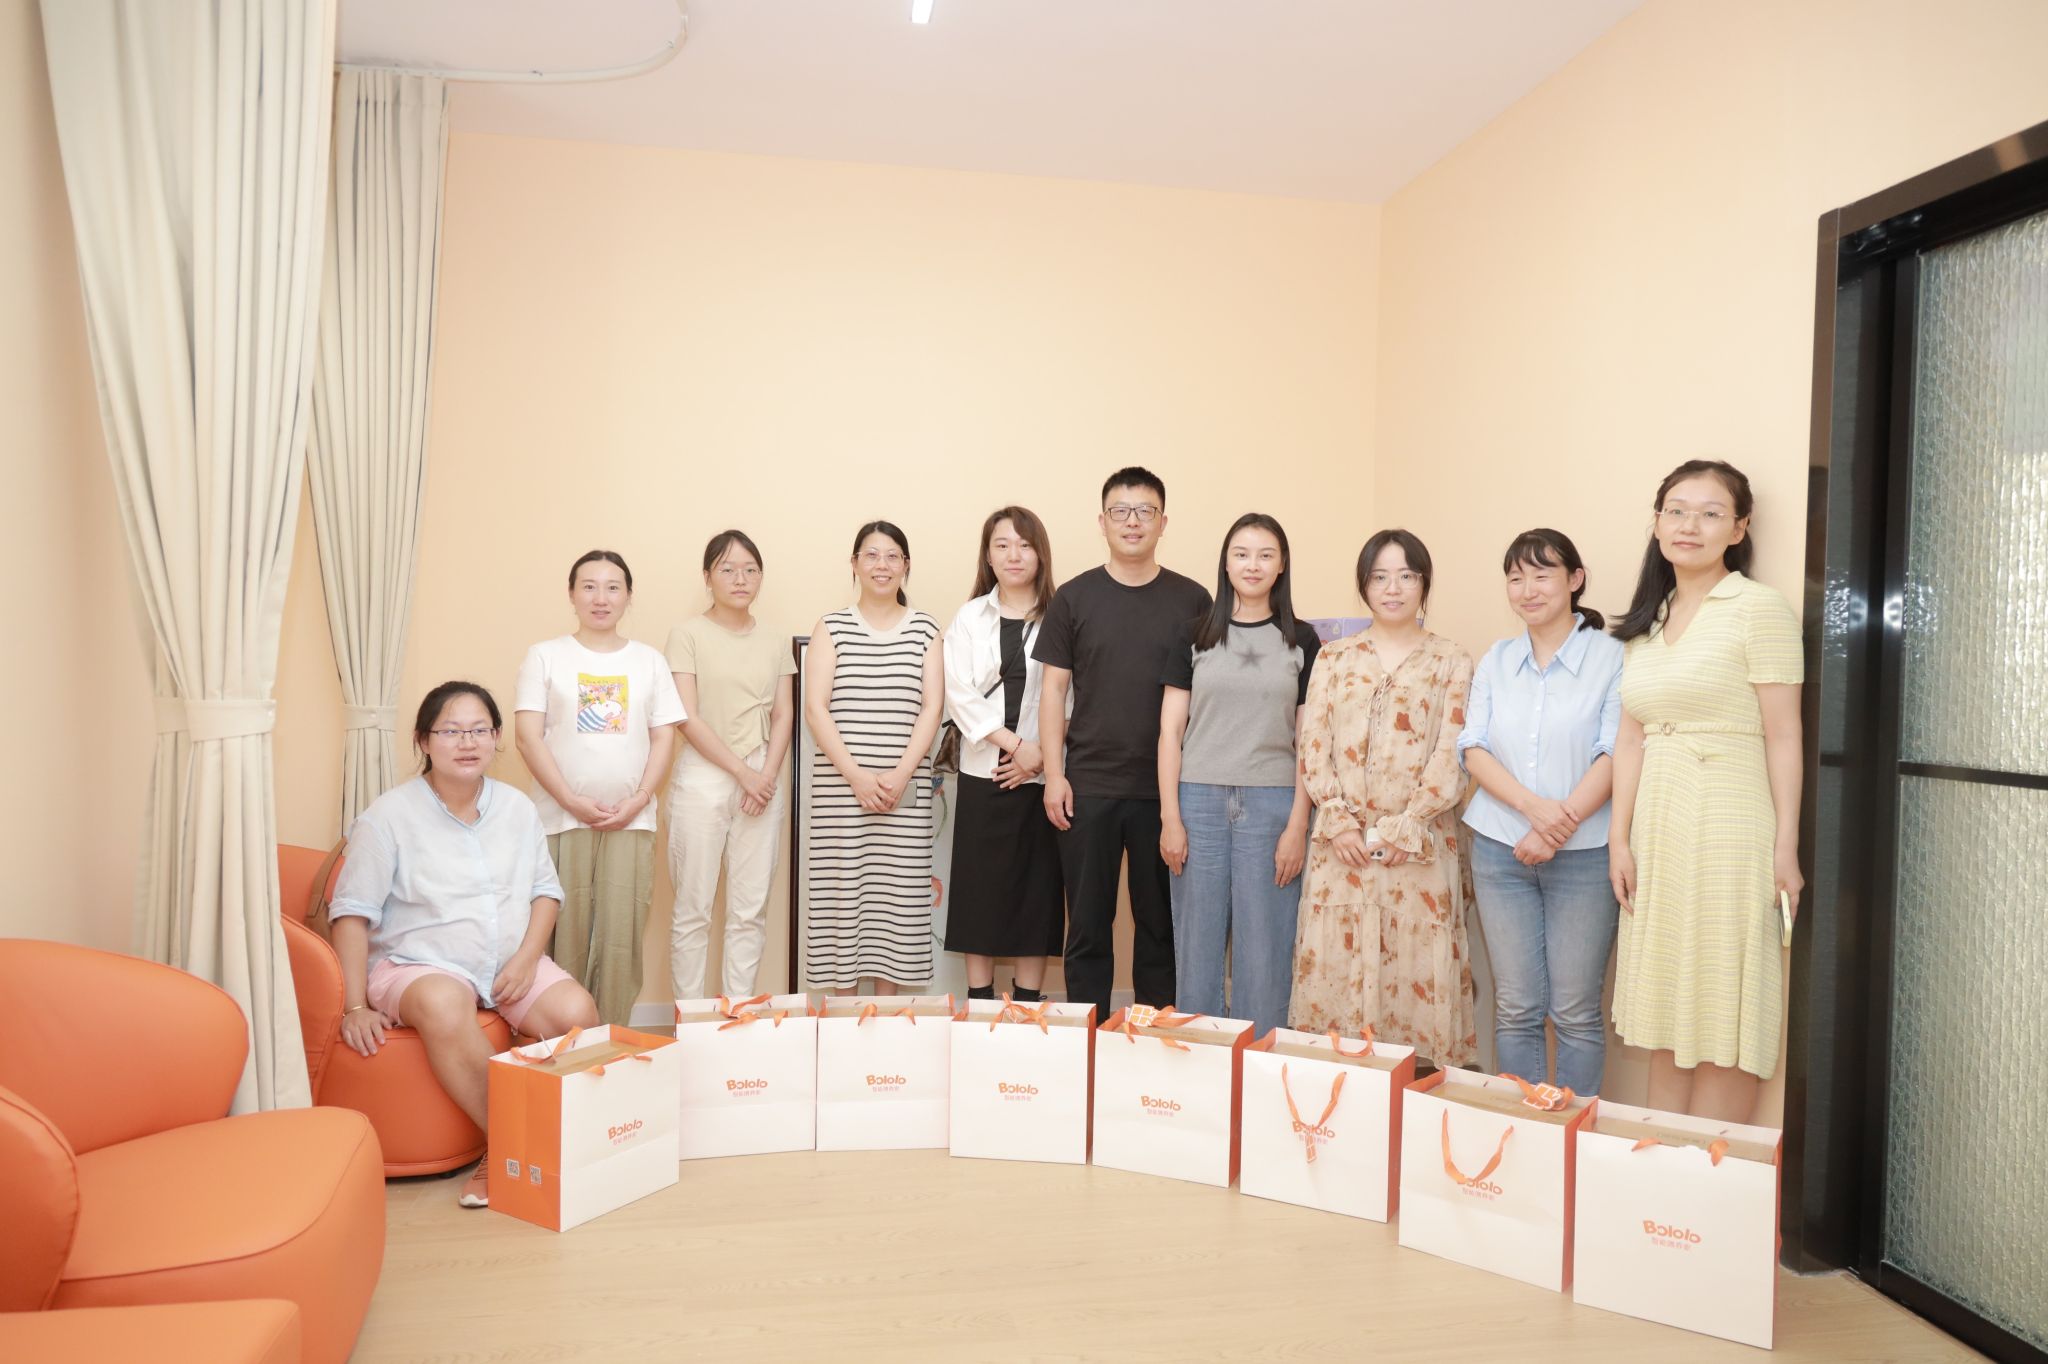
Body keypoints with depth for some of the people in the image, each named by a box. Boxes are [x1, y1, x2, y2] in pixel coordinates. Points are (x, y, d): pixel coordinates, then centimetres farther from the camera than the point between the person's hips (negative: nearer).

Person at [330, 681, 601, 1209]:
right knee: (443, 1007, -39)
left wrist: (527, 958, -6)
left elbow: (545, 890, 11)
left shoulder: (517, 807, 7)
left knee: (577, 1012, -24)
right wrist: (355, 1007, -13)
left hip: (511, 964, 4)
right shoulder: (389, 816, -6)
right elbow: (352, 913, -7)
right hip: (418, 964, -4)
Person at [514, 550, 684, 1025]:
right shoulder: (545, 656, 5)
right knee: (565, 938, 0)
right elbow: (529, 737, -2)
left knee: (620, 941, 2)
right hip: (563, 821, -1)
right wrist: (573, 801, -11)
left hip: (630, 822, 2)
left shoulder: (649, 660, 11)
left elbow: (664, 737, 7)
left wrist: (639, 799, -7)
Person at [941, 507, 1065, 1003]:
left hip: (1042, 776, -1)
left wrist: (1041, 754, -13)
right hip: (983, 774, 1)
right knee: (980, 888, 4)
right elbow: (958, 693, -3)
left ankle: (1027, 1004, 16)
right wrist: (1015, 744, -13)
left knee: (1037, 887, 4)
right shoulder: (970, 618, 6)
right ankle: (979, 1003, 15)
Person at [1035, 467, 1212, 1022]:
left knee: (1161, 920, 9)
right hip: (1089, 786, 0)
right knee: (1088, 923, 7)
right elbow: (1053, 688, 3)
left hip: (1167, 788, 0)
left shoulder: (1192, 600, 4)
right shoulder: (1074, 597, 4)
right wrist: (1054, 774, -4)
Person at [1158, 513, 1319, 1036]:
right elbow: (1171, 730, 4)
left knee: (1265, 948, 4)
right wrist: (1170, 817, -3)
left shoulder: (1302, 640, 6)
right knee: (1197, 944, 6)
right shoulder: (1195, 635, 6)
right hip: (1199, 801, 1)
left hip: (1272, 805, 0)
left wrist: (1298, 825, -4)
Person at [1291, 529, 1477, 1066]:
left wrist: (1403, 829, -12)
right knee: (1335, 964, 4)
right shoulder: (1334, 657, 10)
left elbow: (1452, 755, -4)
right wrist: (1338, 821, -8)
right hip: (1343, 842, 2)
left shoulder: (1451, 662, 4)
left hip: (1418, 845, -2)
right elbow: (1313, 744, 4)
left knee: (1416, 969, 0)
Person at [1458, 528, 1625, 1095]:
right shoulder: (1496, 660, 9)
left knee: (1575, 1011, 3)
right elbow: (1474, 748, 2)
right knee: (1515, 1006, 8)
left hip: (1583, 854, -3)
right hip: (1500, 850, 3)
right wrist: (1533, 806, -14)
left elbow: (1614, 756, -9)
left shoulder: (1612, 657, -2)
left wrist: (1560, 825, -17)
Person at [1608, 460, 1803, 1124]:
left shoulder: (1759, 608, -6)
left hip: (1727, 829, -6)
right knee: (1664, 1015, 12)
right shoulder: (1647, 620, 13)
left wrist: (1785, 846, -12)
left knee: (1721, 1017, 1)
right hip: (1656, 827, 7)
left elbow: (1782, 736, -9)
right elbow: (1630, 738, 10)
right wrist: (1620, 837, 5)